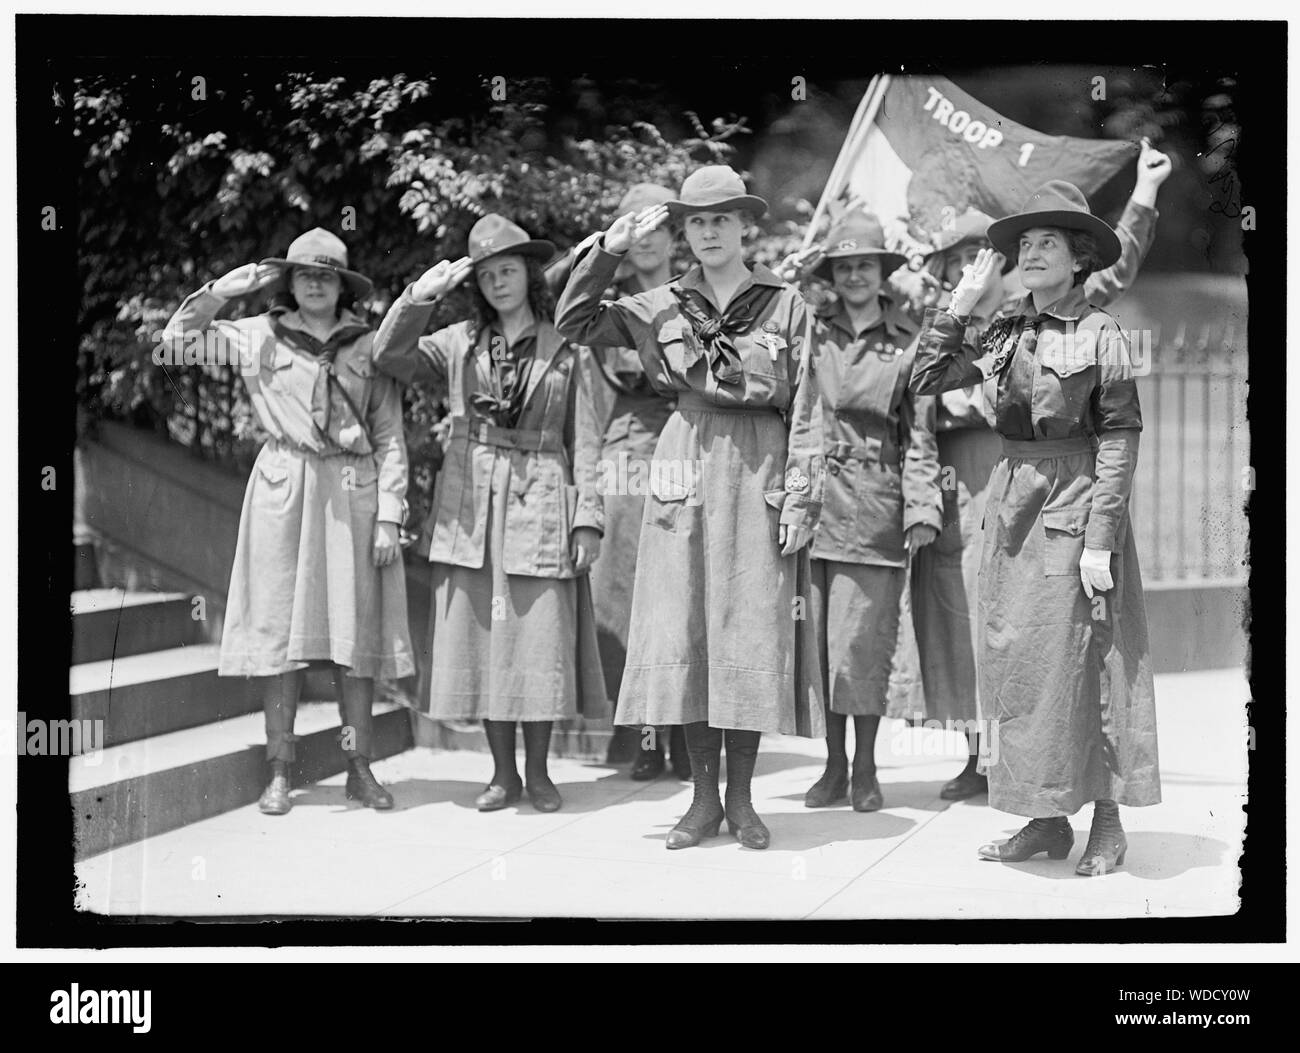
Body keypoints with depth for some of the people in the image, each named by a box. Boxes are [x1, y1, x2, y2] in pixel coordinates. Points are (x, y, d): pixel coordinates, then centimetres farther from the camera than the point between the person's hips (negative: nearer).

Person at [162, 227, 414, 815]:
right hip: (283, 490, 0)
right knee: (279, 628, -1)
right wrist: (222, 290, 0)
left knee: (358, 629, 1)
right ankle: (279, 772, 5)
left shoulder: (368, 346, 7)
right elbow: (177, 338, 9)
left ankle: (360, 769, 9)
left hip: (352, 495, 0)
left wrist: (389, 516, -2)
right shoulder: (260, 336, 7)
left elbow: (390, 439, 5)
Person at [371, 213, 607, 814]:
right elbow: (390, 357, -3)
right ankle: (502, 772, 14)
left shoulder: (568, 350, 5)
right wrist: (421, 294, -14)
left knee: (541, 639, -2)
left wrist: (588, 517, -4)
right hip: (469, 508, 2)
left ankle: (538, 772, 12)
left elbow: (585, 442, 3)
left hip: (541, 505, -2)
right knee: (480, 636, 3)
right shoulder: (459, 344, 10)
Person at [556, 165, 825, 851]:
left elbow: (804, 410, 1)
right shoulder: (662, 306, 9)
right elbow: (573, 324, 8)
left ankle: (740, 799, 11)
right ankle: (704, 799, 11)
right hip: (685, 467, 2)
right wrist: (608, 252, -2)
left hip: (759, 473, -2)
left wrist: (800, 497, -5)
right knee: (685, 632, 1)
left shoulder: (784, 304, 4)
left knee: (753, 634, 0)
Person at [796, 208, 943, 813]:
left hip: (875, 503, -2)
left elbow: (920, 434, 4)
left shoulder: (909, 342, 6)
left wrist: (923, 508, -3)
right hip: (813, 496, 2)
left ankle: (864, 768, 11)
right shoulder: (810, 332, 8)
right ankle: (833, 764, 17)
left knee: (862, 637, -3)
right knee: (818, 638, 5)